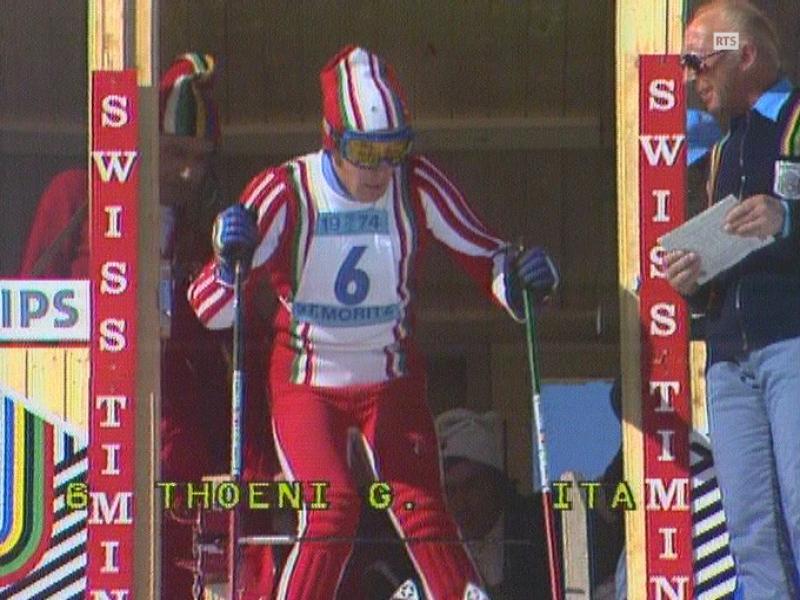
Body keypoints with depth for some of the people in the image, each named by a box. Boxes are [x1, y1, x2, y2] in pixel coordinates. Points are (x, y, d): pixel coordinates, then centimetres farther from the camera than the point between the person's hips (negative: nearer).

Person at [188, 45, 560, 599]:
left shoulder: (419, 187, -14)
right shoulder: (286, 193, -18)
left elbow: (485, 258, -2)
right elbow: (211, 310, -17)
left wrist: (519, 275, -25)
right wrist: (231, 262, -38)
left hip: (391, 382, 2)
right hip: (305, 383, -2)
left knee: (422, 510, -11)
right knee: (333, 507, -20)